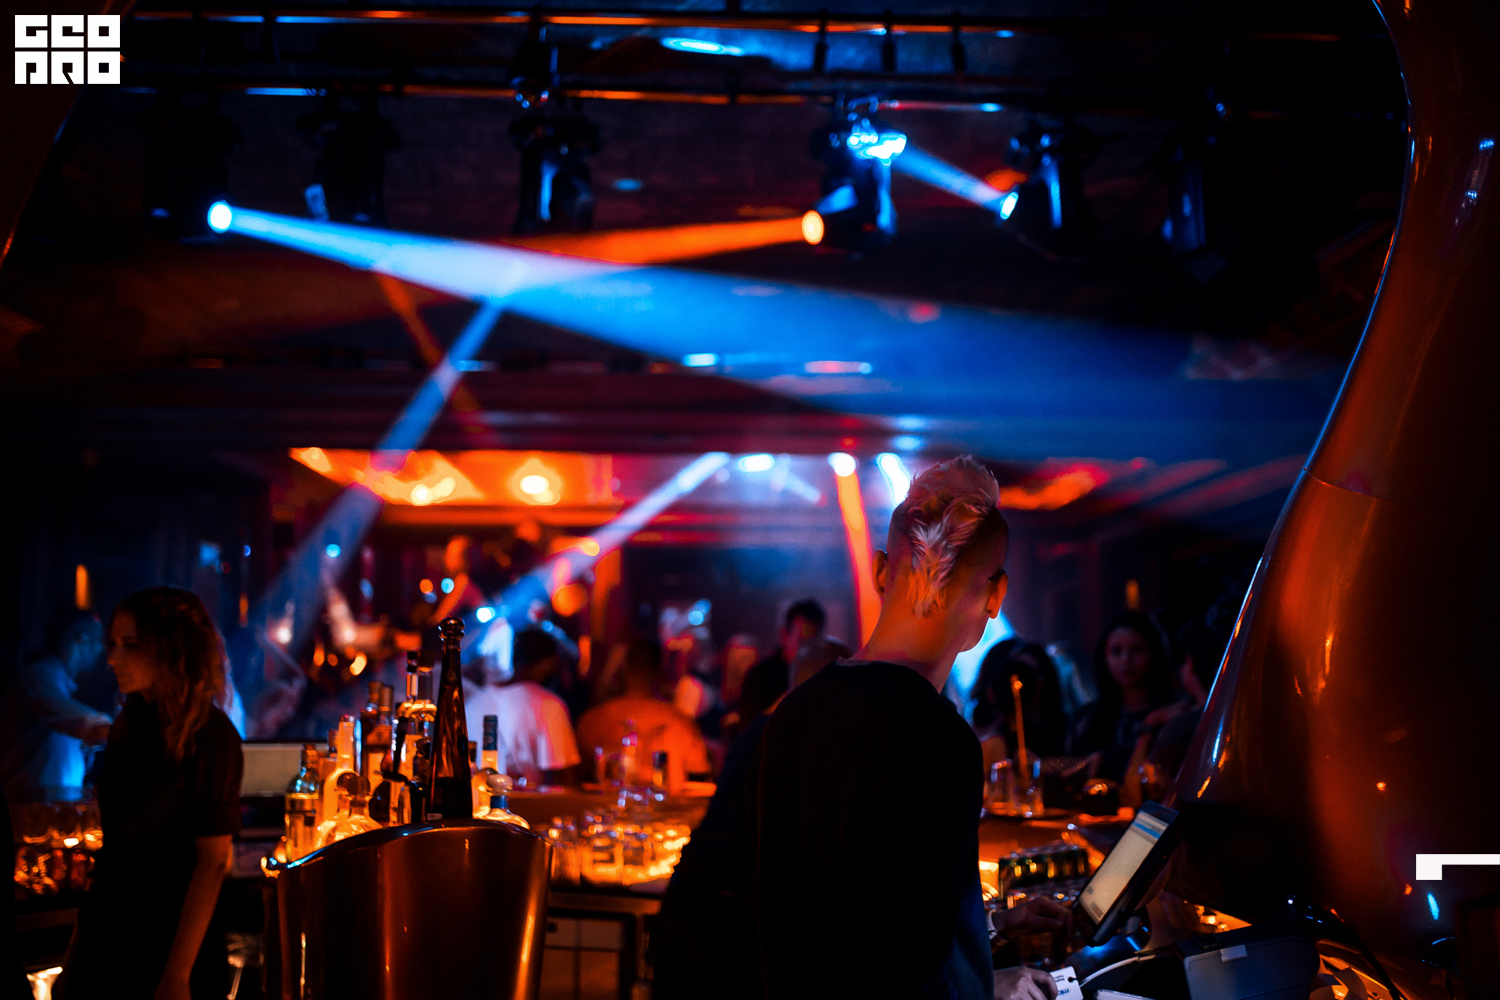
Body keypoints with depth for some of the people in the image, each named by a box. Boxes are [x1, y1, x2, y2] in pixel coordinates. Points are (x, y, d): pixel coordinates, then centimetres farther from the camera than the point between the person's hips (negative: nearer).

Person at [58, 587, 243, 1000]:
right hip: (104, 930, 7)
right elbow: (113, 835, 11)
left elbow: (212, 861, -17)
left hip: (166, 943, -6)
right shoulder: (130, 724, 6)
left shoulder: (209, 737, -15)